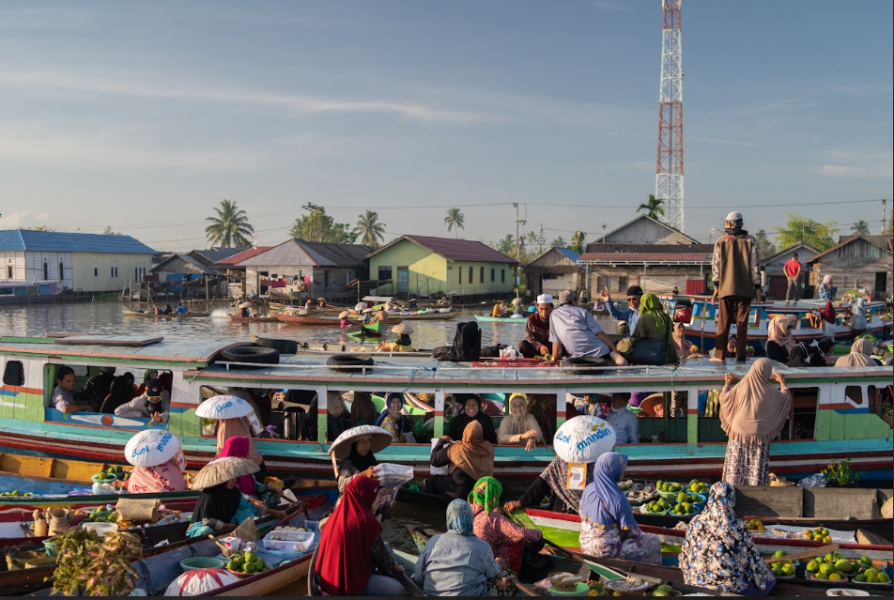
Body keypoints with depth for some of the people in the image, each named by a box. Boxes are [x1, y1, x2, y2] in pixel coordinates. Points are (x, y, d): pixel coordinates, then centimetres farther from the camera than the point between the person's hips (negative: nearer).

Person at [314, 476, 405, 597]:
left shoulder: (339, 513, 3)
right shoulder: (365, 520, -19)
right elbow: (380, 552, -7)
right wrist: (394, 566, 13)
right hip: (350, 581, -9)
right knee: (397, 589, -6)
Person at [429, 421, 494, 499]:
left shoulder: (455, 449, -21)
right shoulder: (488, 447, -13)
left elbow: (434, 461, -7)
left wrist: (442, 441, 5)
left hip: (460, 493, -4)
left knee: (434, 480, 22)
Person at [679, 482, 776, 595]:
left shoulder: (696, 522, -9)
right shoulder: (737, 526, -17)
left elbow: (685, 556, 0)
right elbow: (752, 558, -8)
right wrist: (764, 576, 11)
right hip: (732, 587, -4)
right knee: (768, 579, 25)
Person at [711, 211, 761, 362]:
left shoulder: (721, 241, 2)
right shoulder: (750, 241, 3)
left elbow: (716, 265, 1)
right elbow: (755, 265, 0)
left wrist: (716, 286, 5)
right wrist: (757, 287, 4)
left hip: (726, 287, 0)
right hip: (745, 288, 0)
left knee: (723, 322, 4)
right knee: (742, 322, 5)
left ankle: (719, 355, 2)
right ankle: (740, 355, 4)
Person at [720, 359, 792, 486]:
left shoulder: (742, 387, -10)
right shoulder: (770, 392, -9)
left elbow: (724, 398, 0)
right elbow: (786, 398, 9)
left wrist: (728, 383, 17)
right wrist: (782, 382, 25)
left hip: (739, 434, 1)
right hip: (759, 437, -1)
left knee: (735, 470, 8)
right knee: (757, 471, 5)